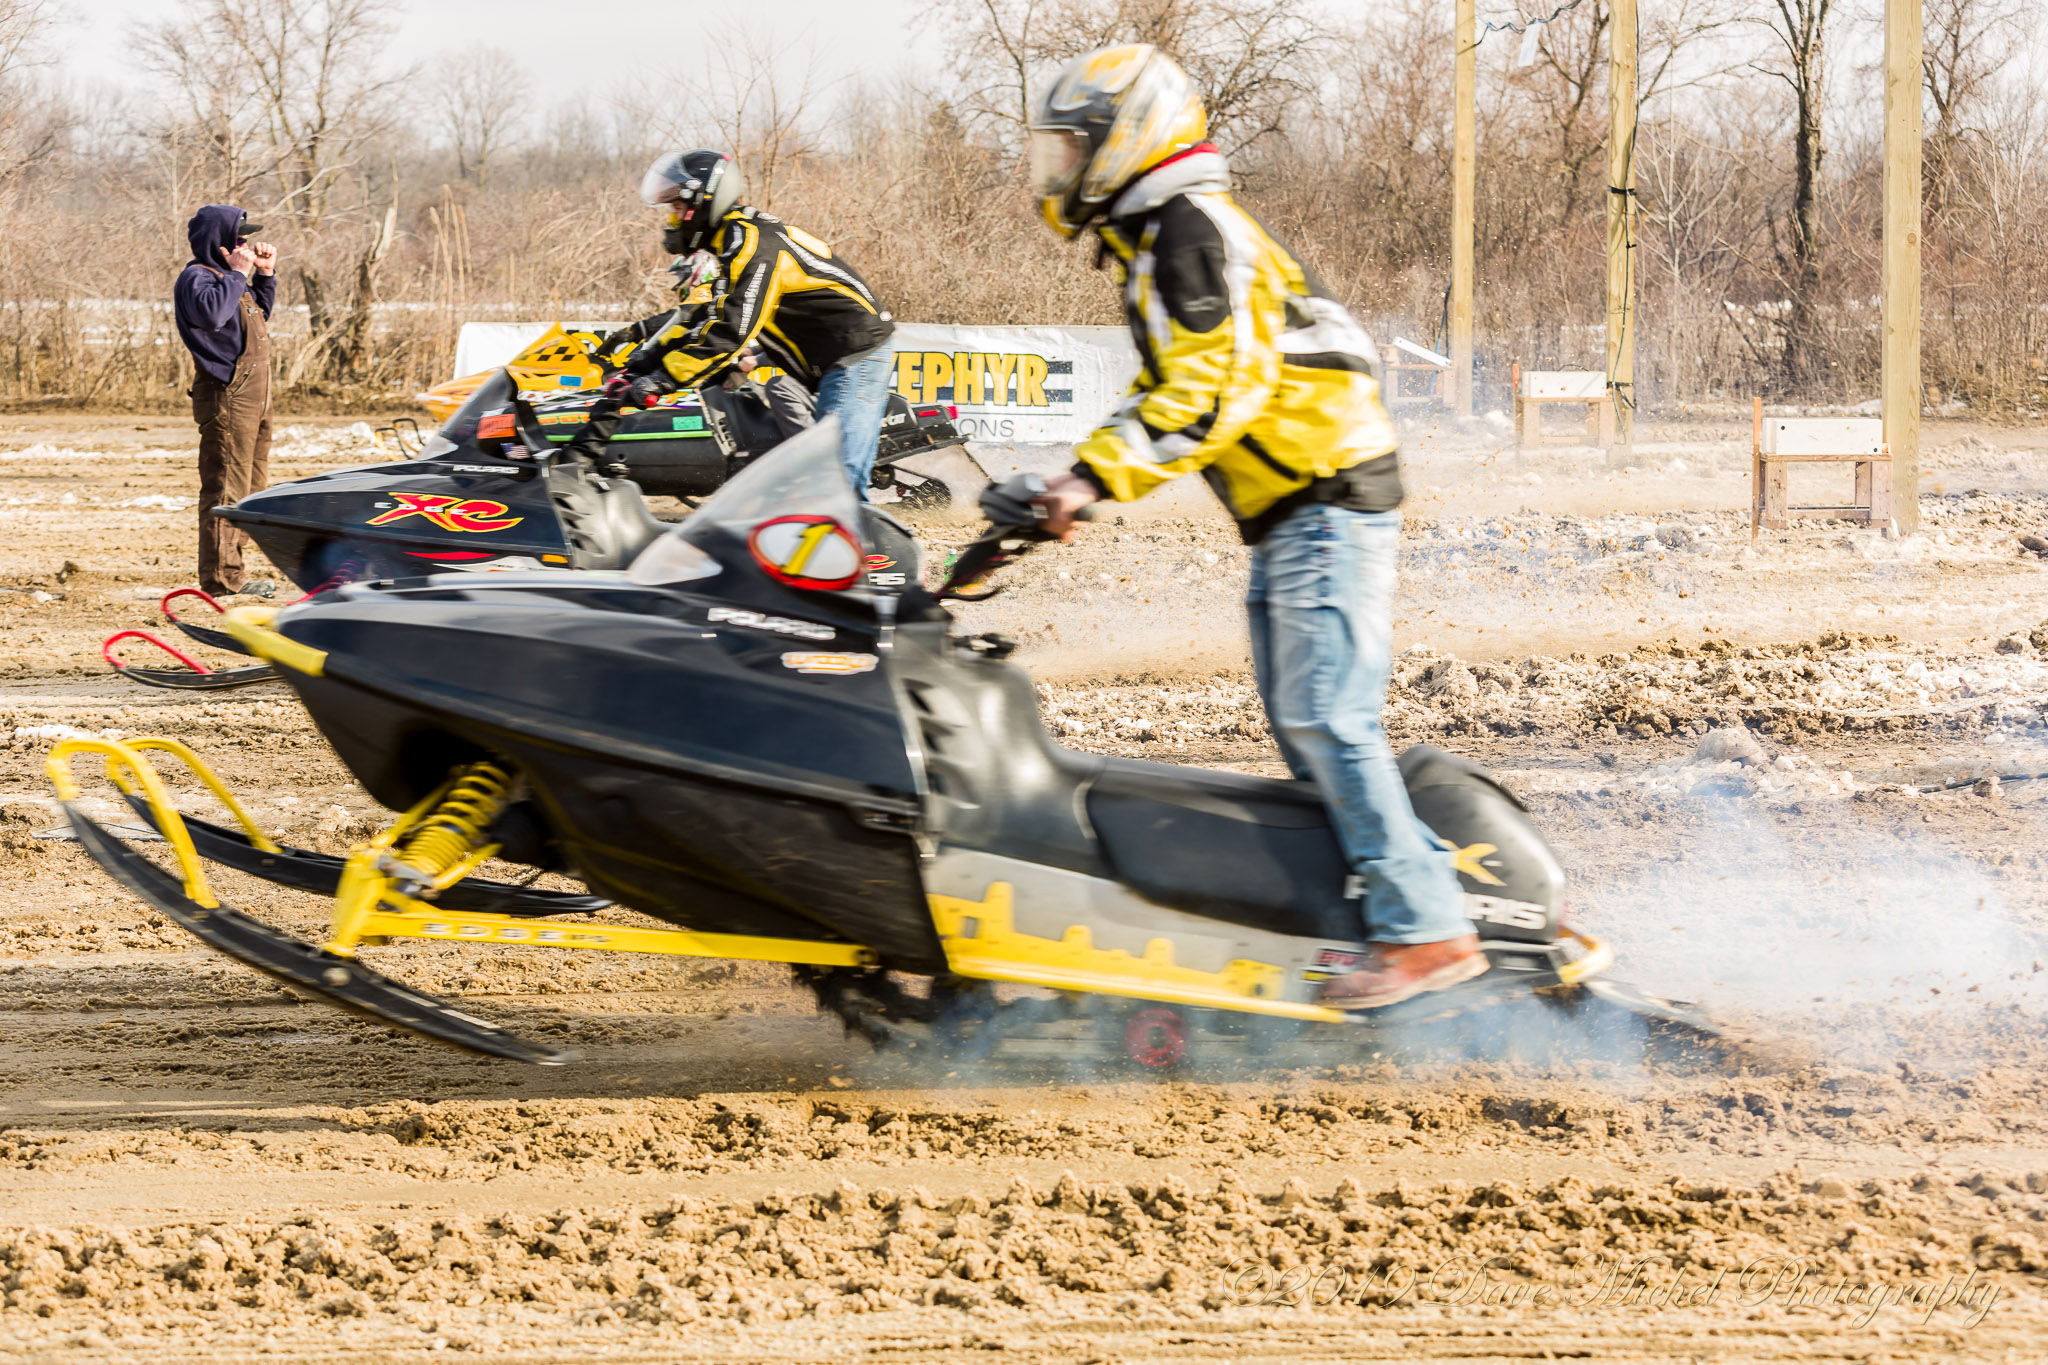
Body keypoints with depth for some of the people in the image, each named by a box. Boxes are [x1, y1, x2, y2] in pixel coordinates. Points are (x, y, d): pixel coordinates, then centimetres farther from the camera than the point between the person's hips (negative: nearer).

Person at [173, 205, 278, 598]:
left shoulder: (227, 278, 20)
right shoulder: (195, 278, -10)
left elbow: (259, 316, 34)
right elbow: (212, 312, -31)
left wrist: (265, 275, 22)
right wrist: (237, 275, -19)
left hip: (252, 399, 11)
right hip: (226, 398, -11)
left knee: (252, 486, 14)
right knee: (227, 487, -11)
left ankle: (230, 570, 20)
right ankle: (222, 576, -11)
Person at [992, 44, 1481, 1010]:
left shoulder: (1190, 231, -13)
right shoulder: (1157, 244, 20)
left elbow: (1215, 395, -22)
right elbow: (1161, 396, 24)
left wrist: (1096, 480, -23)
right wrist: (1069, 484, 12)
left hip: (1325, 503, -11)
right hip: (1288, 518, 11)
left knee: (1326, 721, -16)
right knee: (1304, 729, 10)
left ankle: (1425, 932, -18)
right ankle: (1431, 884, 11)